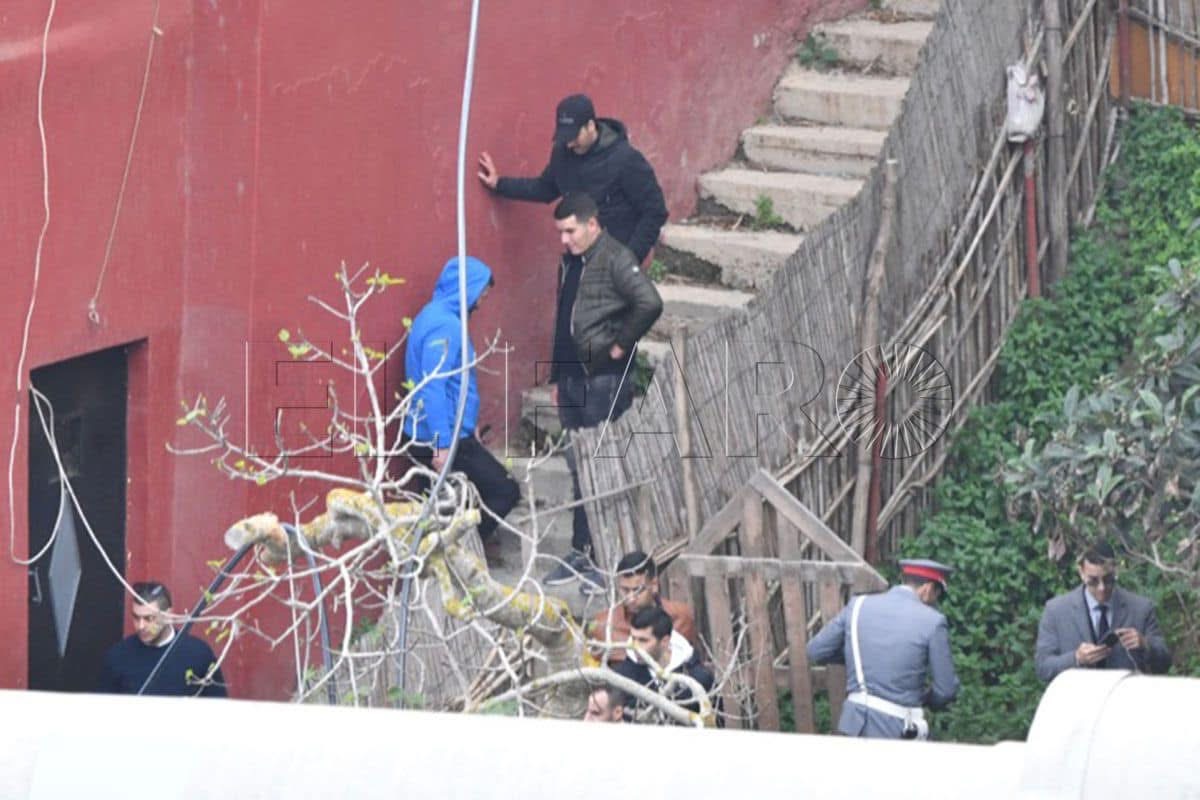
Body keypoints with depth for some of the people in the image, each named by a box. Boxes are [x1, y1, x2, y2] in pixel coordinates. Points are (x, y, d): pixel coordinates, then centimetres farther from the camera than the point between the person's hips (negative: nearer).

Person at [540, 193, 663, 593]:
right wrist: (556, 377, 21)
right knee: (579, 469, 14)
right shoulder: (570, 263, 14)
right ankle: (581, 553, 22)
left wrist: (621, 345, -18)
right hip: (574, 379, 9)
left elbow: (649, 303, -28)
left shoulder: (615, 260, -13)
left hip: (606, 378, -9)